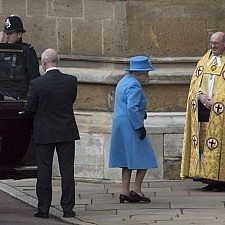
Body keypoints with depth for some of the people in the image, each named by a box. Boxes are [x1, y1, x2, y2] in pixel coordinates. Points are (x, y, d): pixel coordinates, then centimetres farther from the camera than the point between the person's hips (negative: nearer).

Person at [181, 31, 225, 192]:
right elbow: (195, 81, 13)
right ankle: (205, 175, 6)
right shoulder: (204, 61, 17)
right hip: (202, 107, 5)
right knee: (202, 143, 2)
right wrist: (200, 96, -6)